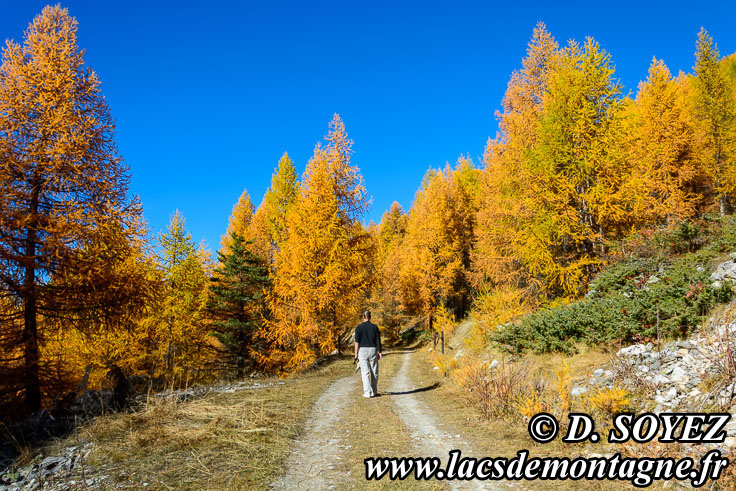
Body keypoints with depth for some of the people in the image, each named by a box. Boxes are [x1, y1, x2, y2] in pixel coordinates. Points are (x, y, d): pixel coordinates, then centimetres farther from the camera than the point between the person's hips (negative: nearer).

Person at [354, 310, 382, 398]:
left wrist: (356, 354, -3)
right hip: (373, 350, 1)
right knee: (374, 372, 11)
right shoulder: (374, 327, 0)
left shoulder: (359, 327, -3)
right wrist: (379, 352, 4)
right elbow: (378, 341, -1)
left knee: (365, 372, 1)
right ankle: (374, 392, 15)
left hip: (363, 350, -1)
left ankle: (367, 392, -5)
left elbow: (357, 342, -7)